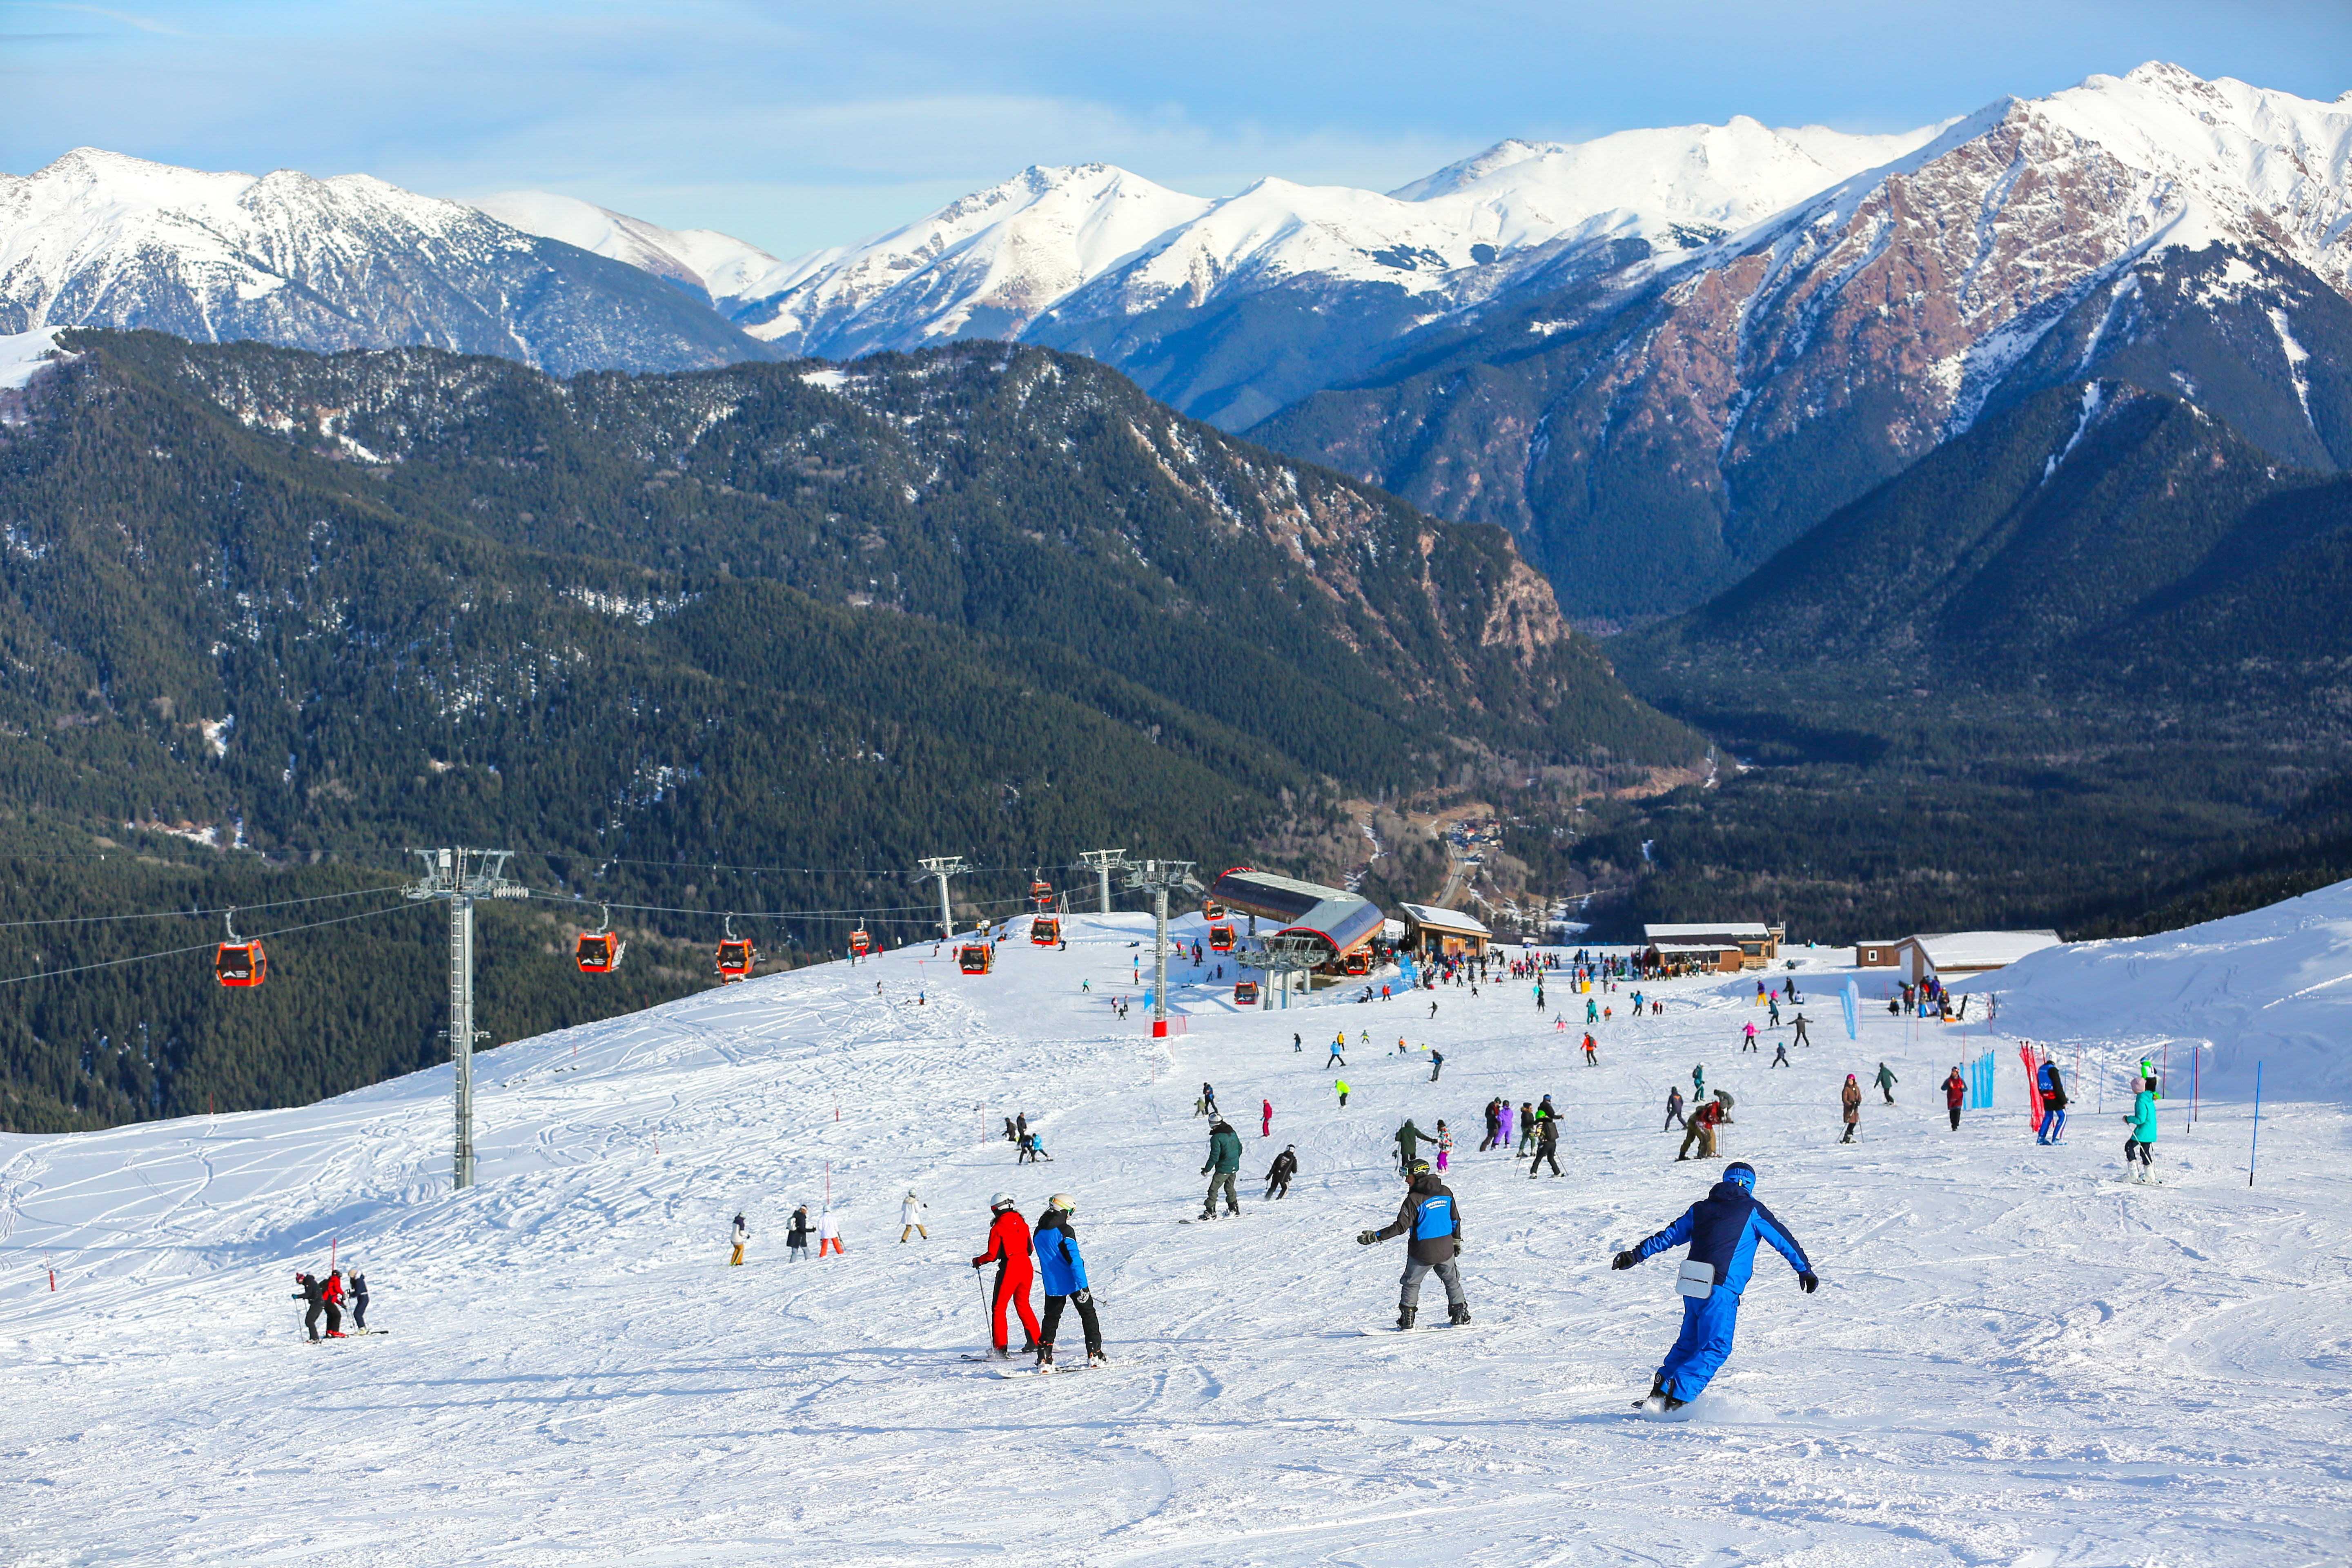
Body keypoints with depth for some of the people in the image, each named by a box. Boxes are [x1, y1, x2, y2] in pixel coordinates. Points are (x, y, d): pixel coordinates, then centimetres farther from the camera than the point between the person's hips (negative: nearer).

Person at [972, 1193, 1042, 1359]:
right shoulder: (1022, 1224, 6)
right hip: (1026, 1267, 6)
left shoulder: (997, 1229, -12)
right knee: (1022, 1304, 22)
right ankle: (1036, 1341, 22)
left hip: (1009, 1270, -6)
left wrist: (978, 1262, 6)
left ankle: (1000, 1348, -2)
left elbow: (992, 1255, -12)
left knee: (998, 1307, 4)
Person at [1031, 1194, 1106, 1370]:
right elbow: (1074, 1260, -20)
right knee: (1088, 1315, 7)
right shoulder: (1065, 1231, -15)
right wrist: (1082, 1286, -21)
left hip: (1052, 1286, 5)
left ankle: (1044, 1359, 4)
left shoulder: (1039, 1233, 6)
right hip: (1072, 1283, -5)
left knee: (1051, 1319, 14)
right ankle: (1095, 1354, 2)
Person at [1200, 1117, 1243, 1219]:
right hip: (1234, 1167, 8)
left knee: (1213, 1189, -1)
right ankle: (1234, 1209, 31)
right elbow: (1240, 1148, 16)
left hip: (1223, 1168, -8)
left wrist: (1207, 1170, -12)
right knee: (1230, 1187, 24)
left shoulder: (1216, 1138, -19)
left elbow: (1215, 1156, -21)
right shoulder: (1233, 1133, 5)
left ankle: (1211, 1212, -3)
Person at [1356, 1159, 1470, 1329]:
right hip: (1446, 1250, 5)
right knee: (1452, 1280, 20)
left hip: (1422, 1251, -5)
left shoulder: (1414, 1199, -18)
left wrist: (1375, 1237, -17)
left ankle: (1407, 1320, 7)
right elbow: (1455, 1219, 11)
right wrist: (1457, 1241, 24)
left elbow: (1401, 1227, -20)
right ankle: (1460, 1316, 23)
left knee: (1411, 1283, 9)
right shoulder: (1446, 1193, 2)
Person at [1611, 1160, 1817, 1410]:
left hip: (1691, 1287, 5)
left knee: (1689, 1342, 20)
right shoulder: (1753, 1211, 5)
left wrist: (1637, 1254, 27)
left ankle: (1660, 1391, 12)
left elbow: (1669, 1236, 19)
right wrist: (1806, 1270, 17)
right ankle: (1678, 1398, -16)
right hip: (1721, 1291, -5)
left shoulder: (1700, 1209, 17)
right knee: (1715, 1348, -3)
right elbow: (1784, 1240, 9)